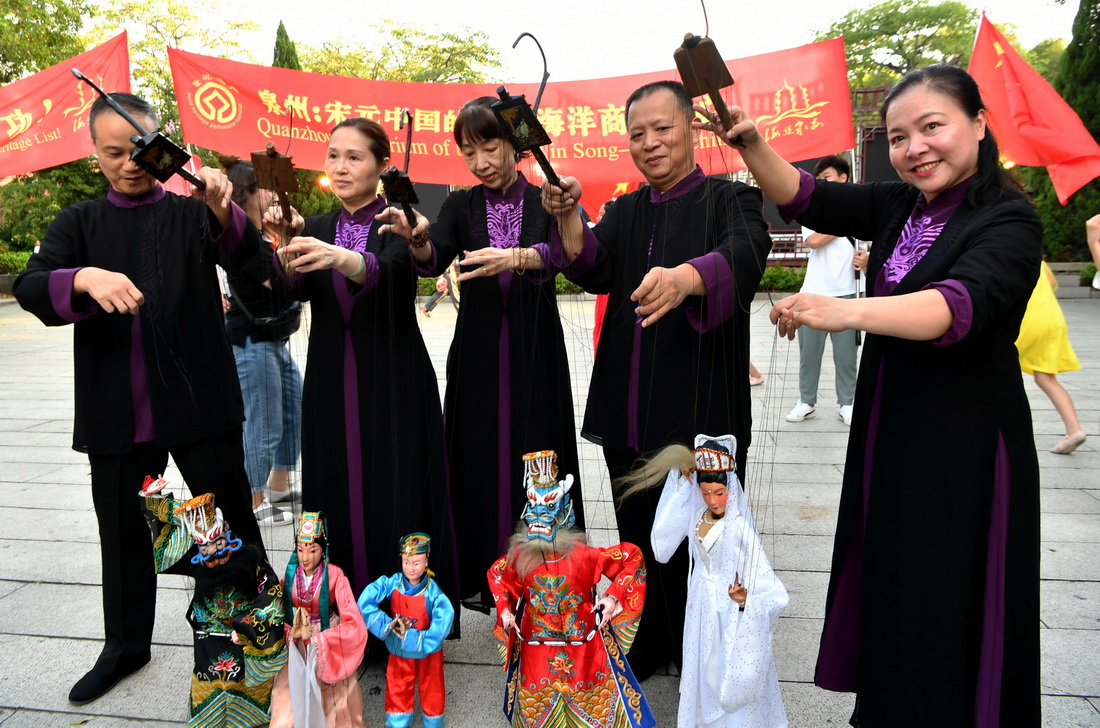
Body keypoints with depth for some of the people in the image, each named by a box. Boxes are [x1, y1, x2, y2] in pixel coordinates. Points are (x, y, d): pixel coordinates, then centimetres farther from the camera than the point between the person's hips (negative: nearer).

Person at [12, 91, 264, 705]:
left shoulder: (191, 213, 5)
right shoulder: (79, 224, 10)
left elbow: (247, 258, -13)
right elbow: (30, 288, -5)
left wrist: (223, 211, -35)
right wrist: (85, 278, -28)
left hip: (200, 402, -2)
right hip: (116, 410, 3)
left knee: (229, 522, 4)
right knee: (123, 531, 14)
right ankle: (126, 645, 33)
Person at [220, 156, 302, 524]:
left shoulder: (264, 235, 12)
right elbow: (282, 283, -30)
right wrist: (289, 241, -33)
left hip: (275, 340, 10)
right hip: (252, 343, -10)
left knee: (297, 409, 16)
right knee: (264, 425, -1)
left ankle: (279, 485, 31)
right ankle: (255, 503, 14)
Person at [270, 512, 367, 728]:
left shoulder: (334, 575, -19)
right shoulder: (290, 574, -7)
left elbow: (354, 625, -23)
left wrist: (317, 639, -23)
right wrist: (293, 633, -20)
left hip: (328, 649, -3)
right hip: (296, 649, 3)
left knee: (332, 707, 11)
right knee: (291, 708, 10)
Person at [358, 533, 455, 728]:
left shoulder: (433, 592, -27)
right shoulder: (393, 583, -19)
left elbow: (444, 619, -35)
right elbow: (365, 602, -22)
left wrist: (416, 639, -33)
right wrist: (386, 625, -27)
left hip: (427, 648, -2)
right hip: (400, 649, 2)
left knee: (431, 689, 18)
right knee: (397, 689, 17)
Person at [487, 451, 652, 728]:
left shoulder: (583, 555, -18)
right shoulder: (520, 556, -10)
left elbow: (633, 557, -9)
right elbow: (496, 575, 12)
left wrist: (614, 596, -12)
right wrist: (504, 609, -1)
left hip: (583, 650, -2)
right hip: (537, 653, 2)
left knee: (591, 706, 14)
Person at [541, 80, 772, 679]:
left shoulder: (731, 200, -2)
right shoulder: (625, 212, 14)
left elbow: (744, 255, -23)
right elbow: (593, 271, -3)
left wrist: (685, 277, -45)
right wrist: (568, 217, -22)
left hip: (701, 411, -4)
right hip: (629, 412, 5)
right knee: (639, 536, 15)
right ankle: (649, 646, 35)